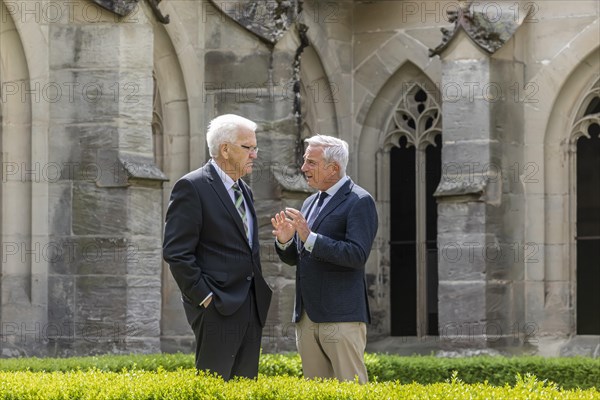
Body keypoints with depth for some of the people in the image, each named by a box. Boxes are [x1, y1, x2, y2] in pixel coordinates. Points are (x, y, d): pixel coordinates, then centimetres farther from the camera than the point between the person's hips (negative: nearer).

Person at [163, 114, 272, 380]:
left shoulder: (244, 191, 17)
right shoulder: (192, 187, -9)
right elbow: (176, 252, -13)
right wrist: (204, 297, -15)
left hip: (251, 307, 8)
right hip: (218, 308, -8)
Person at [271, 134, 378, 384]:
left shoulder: (359, 202, -7)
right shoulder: (310, 203, 19)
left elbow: (358, 255, -18)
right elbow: (294, 258, 21)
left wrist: (310, 238, -22)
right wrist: (285, 241, -2)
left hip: (341, 316, -8)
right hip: (307, 317, 8)